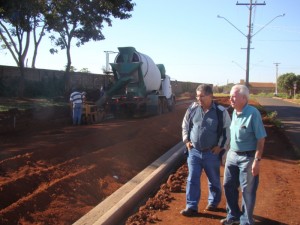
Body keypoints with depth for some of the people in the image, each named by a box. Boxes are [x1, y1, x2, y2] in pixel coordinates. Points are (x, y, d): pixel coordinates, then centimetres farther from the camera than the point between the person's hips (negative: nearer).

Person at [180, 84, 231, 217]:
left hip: (212, 153, -2)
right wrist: (186, 140, 4)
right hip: (194, 151, 2)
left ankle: (213, 203, 35)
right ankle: (191, 207, 11)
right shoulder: (192, 109, -2)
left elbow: (227, 130, -2)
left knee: (214, 180, 14)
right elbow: (185, 125, 12)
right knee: (192, 180, 3)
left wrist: (220, 146, -7)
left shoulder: (221, 111, -10)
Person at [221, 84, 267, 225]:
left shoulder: (253, 113, -18)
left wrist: (257, 160, -19)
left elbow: (261, 138, -17)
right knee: (229, 186, 16)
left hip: (248, 157, -7)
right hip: (232, 155, 7)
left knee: (247, 191, 6)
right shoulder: (234, 112, 4)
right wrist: (230, 152, 14)